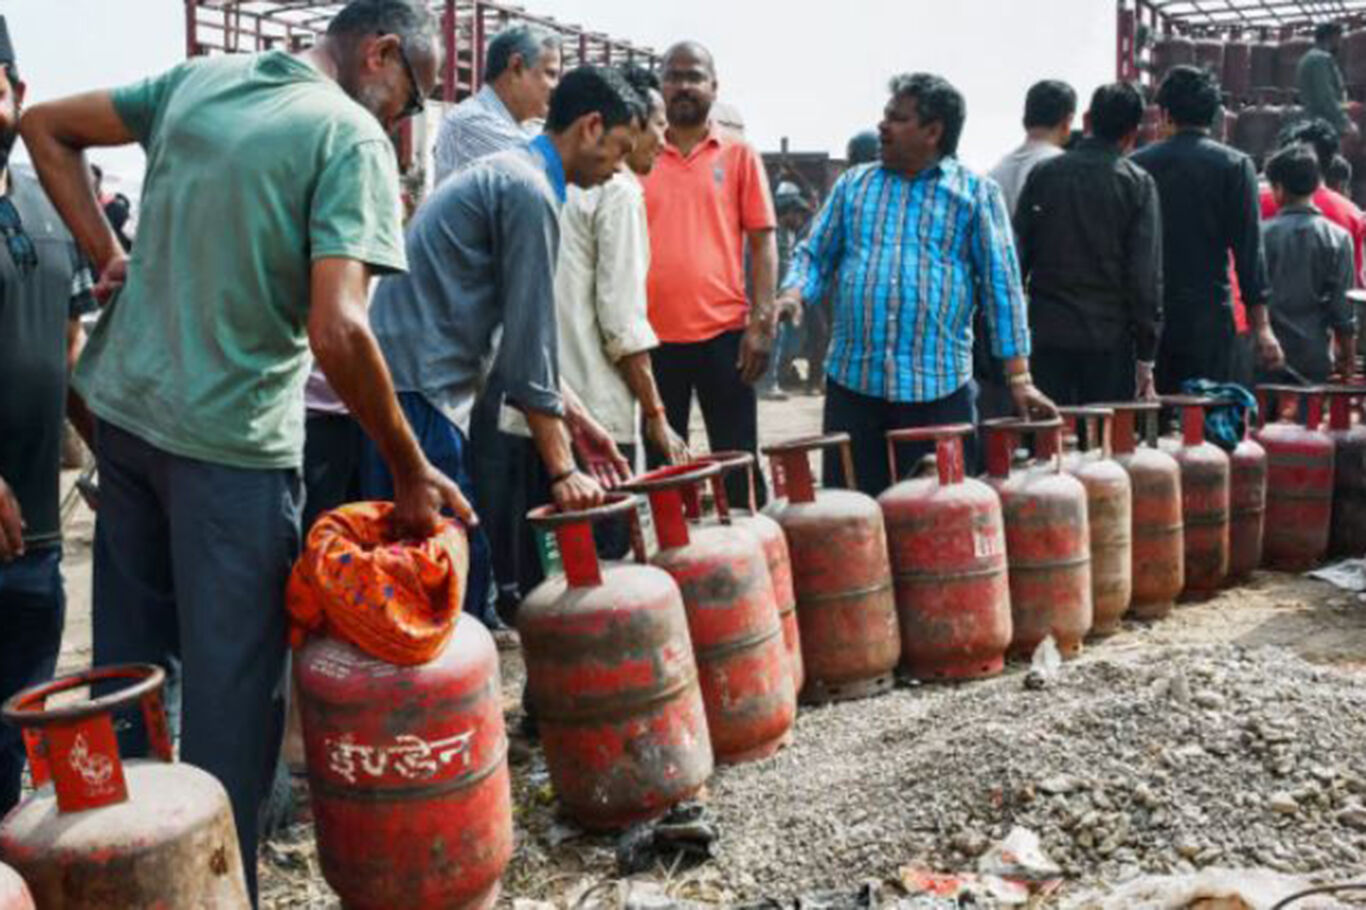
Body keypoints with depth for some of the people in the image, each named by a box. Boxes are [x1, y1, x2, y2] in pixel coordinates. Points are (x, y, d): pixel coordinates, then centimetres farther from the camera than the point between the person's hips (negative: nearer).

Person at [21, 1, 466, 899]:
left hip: (124, 408, 8)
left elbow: (45, 126, 16)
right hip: (230, 440, -7)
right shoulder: (352, 136, -14)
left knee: (127, 663, 20)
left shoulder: (199, 76, 8)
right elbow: (339, 331, -24)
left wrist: (110, 255, 11)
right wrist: (411, 471, -15)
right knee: (230, 690, 6)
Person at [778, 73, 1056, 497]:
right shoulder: (854, 184, 11)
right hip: (852, 382, 2)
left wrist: (1019, 377, -4)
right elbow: (815, 255, 15)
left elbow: (1002, 286, 1)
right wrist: (792, 296, -8)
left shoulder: (976, 193, 3)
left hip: (939, 387, -2)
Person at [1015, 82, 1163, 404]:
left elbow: (1017, 256, 4)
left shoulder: (1043, 174, 4)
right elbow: (1146, 275, -5)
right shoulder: (1137, 183, -3)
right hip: (1110, 340, -2)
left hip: (1048, 333, 2)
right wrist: (1145, 356, 0)